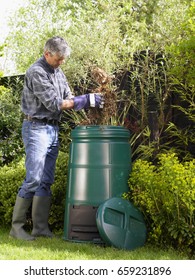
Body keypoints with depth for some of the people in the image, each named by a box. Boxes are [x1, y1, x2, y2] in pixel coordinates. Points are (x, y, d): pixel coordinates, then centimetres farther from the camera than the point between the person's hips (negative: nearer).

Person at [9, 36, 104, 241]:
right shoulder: (36, 73, -13)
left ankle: (41, 227, 12)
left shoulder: (58, 72, 13)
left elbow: (68, 99, 11)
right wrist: (86, 100, -17)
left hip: (53, 129, 8)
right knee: (33, 179, -9)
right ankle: (16, 227, 1)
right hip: (36, 128, -8)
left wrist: (88, 102, -7)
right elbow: (54, 103, -19)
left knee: (46, 181, 7)